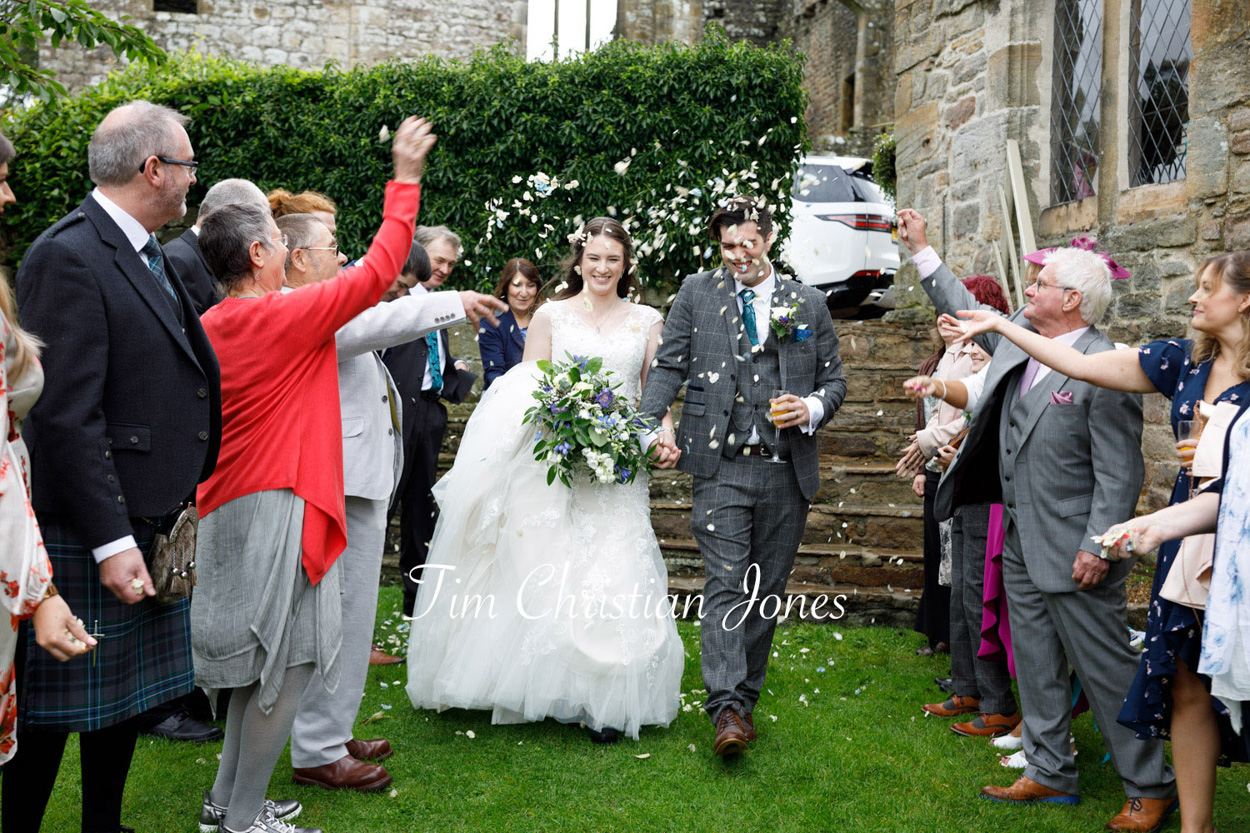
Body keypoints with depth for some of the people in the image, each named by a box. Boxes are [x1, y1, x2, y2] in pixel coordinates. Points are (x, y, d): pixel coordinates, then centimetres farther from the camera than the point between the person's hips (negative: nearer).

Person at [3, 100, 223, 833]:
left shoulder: (149, 254, 12)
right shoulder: (67, 257, -16)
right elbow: (67, 415, -21)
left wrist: (180, 505, 12)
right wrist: (112, 541, -21)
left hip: (154, 523, 9)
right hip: (91, 532, -9)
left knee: (129, 696, 19)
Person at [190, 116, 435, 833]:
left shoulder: (209, 327, 7)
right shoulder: (289, 317, -15)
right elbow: (378, 272, -11)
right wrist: (405, 182, -4)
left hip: (231, 506, 9)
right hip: (280, 506, -9)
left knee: (259, 660, 19)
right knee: (286, 663, 0)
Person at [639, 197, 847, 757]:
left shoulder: (809, 304, 12)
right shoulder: (696, 292, 9)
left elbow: (834, 378, 15)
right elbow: (668, 365, 5)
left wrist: (812, 408, -6)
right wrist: (654, 424, -10)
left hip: (787, 471, 2)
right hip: (720, 465, -2)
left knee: (765, 592, 9)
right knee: (724, 584, -10)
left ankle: (746, 696, 21)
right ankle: (726, 707, -11)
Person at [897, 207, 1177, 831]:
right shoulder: (1017, 338, 4)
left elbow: (1120, 471, -19)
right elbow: (968, 309, 22)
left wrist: (1097, 547, -20)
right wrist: (920, 250, 21)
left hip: (1071, 550, -8)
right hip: (1020, 543, 8)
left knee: (1106, 668, 2)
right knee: (1035, 663, 17)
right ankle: (1050, 774, 31)